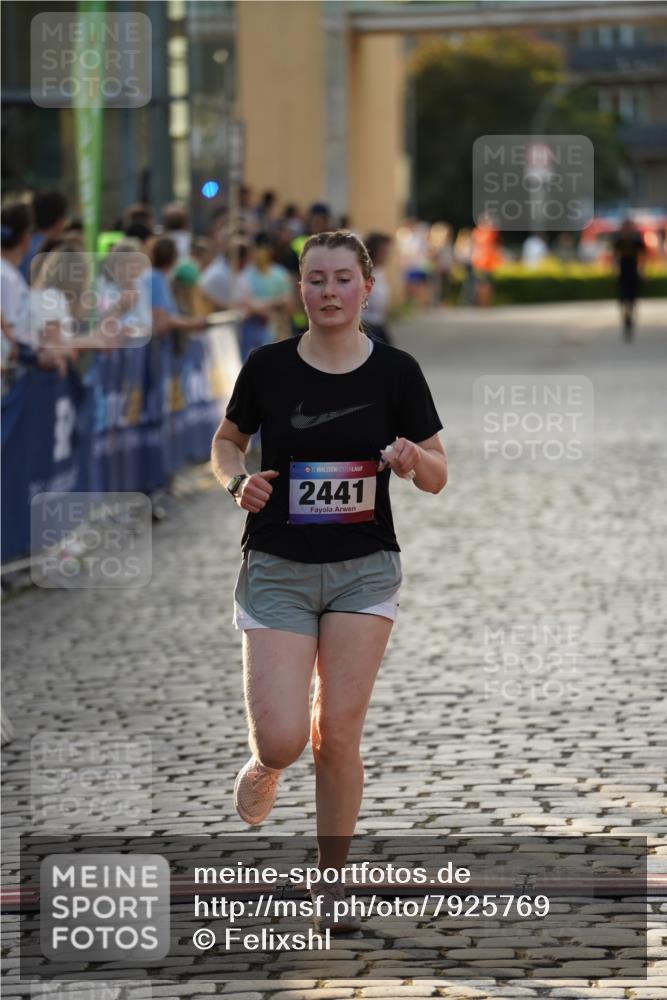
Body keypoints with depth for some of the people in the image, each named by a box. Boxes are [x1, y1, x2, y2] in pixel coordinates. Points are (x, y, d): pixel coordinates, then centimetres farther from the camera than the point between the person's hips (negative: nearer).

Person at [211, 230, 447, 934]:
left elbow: (437, 476, 4)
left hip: (364, 571, 0)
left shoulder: (396, 372, -2)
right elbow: (226, 439, 13)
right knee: (282, 738, -10)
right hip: (277, 569, 0)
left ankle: (331, 882, 15)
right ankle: (265, 764, 28)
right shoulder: (268, 367, -3)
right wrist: (237, 481, -8)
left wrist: (413, 460, -18)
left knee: (338, 734, -3)